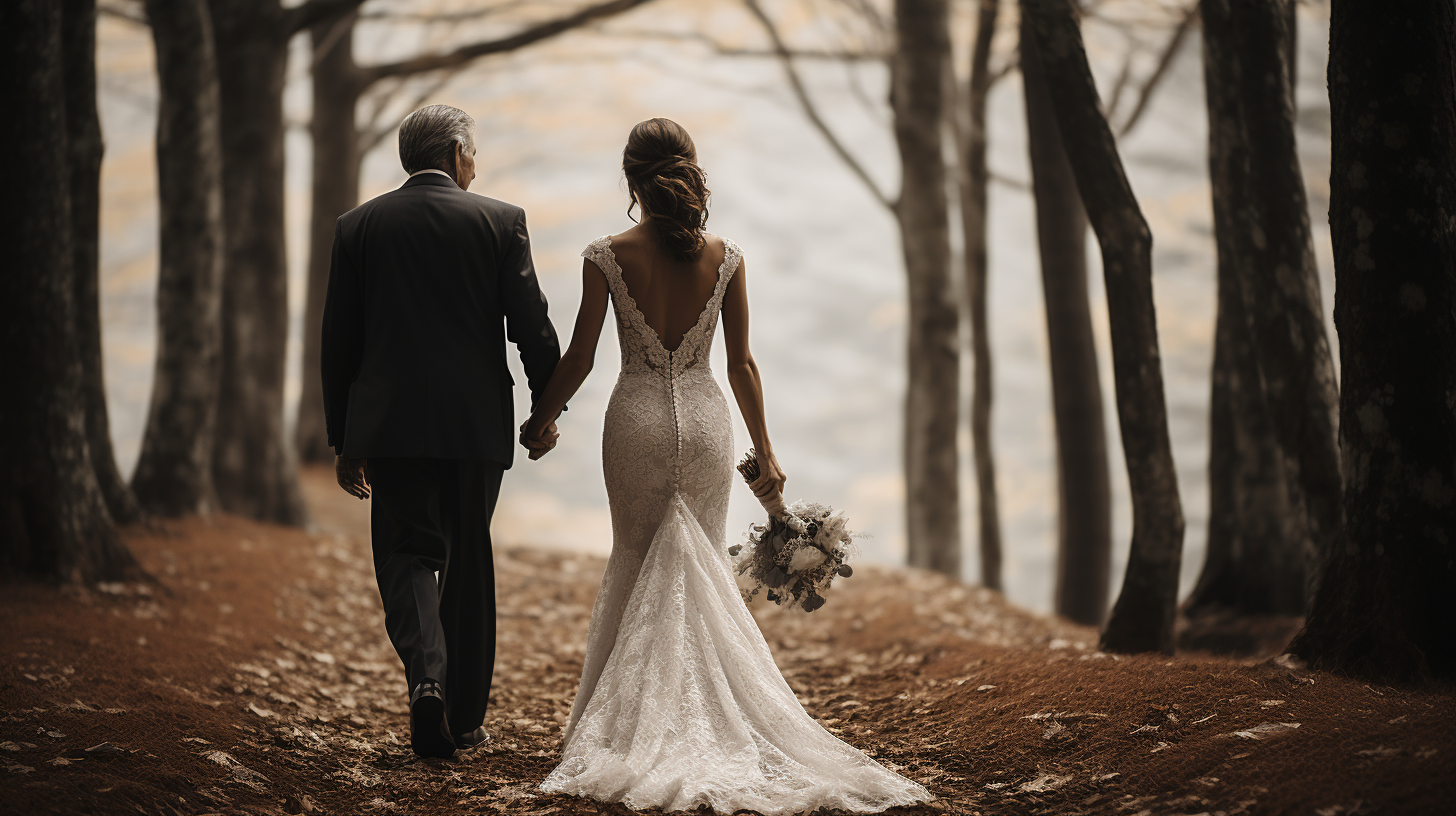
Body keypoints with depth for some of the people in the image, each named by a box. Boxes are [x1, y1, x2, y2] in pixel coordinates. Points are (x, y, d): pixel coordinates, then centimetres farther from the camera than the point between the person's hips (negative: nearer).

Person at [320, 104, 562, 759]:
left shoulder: (358, 226, 4)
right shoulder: (500, 220, -2)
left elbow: (338, 341, 5)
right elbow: (531, 324, -4)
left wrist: (343, 441, 12)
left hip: (388, 425, 0)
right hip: (476, 423, 0)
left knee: (407, 555, 7)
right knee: (468, 562, 12)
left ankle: (426, 674, -20)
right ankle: (464, 717, 18)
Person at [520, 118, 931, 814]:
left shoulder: (609, 257, -8)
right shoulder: (724, 257, -2)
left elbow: (579, 358, -4)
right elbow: (741, 364, 1)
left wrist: (541, 419, 12)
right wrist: (765, 453, 9)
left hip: (637, 418, -1)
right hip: (705, 417, 1)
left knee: (636, 565, 12)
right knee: (705, 567, 10)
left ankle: (628, 718, 11)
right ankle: (705, 717, 9)